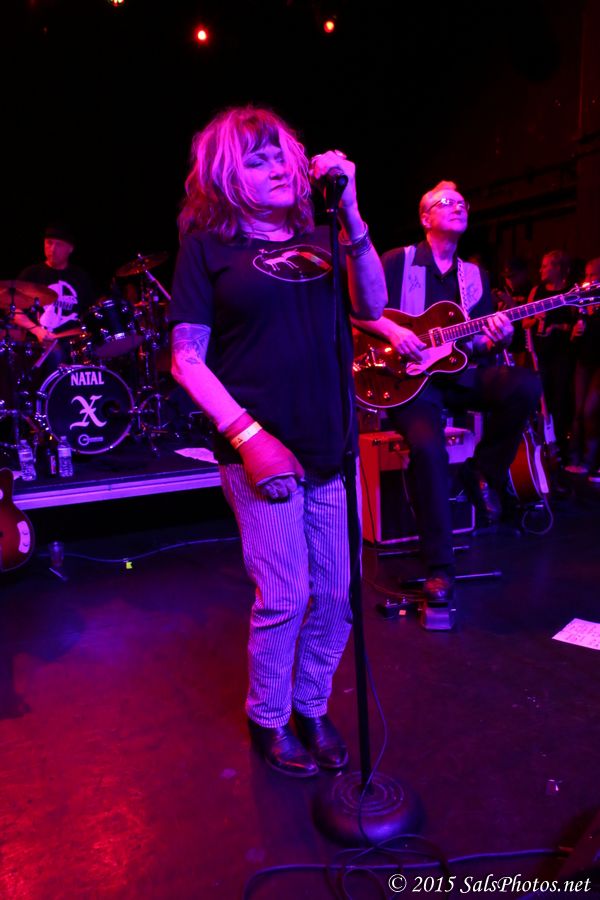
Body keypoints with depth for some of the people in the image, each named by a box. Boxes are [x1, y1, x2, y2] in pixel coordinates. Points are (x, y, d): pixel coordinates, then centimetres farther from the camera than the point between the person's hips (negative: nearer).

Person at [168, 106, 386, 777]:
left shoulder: (316, 239, 15)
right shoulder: (207, 245, 3)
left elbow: (372, 306, 2)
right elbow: (186, 359, -4)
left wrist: (350, 212, -6)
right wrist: (247, 435, -15)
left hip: (330, 447, 5)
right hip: (262, 449, -4)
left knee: (336, 595, 9)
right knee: (284, 598, 0)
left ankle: (311, 708, 33)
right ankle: (268, 720, 28)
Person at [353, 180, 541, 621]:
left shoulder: (475, 276, 19)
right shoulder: (397, 261, 5)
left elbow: (481, 342, 14)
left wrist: (494, 338, -9)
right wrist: (392, 331, -18)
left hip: (461, 372, 4)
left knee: (526, 384, -27)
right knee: (428, 447, -32)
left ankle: (485, 473, -2)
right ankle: (440, 568, -17)